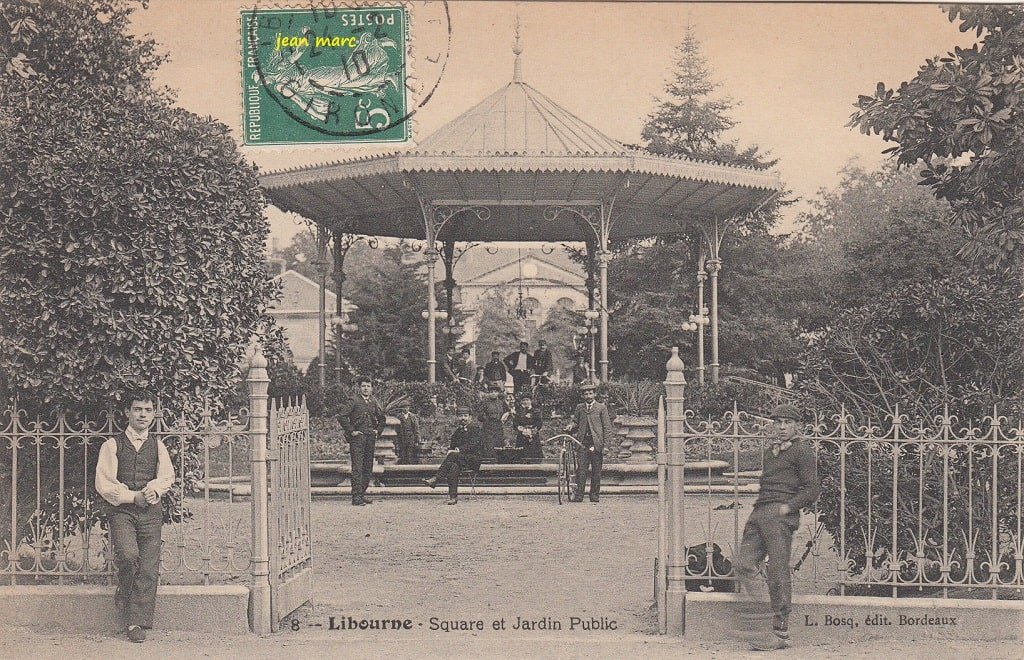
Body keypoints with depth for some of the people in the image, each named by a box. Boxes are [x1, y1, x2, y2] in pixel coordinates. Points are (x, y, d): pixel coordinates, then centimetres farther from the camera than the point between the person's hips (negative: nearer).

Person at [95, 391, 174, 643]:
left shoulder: (157, 445, 15)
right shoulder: (112, 445, 6)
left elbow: (167, 476, 6)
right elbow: (103, 483, -1)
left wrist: (154, 489, -15)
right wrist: (133, 496, -10)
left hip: (151, 511, 3)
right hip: (121, 510, -3)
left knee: (149, 569, -5)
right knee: (128, 556, -25)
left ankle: (137, 622, 1)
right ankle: (123, 600, 3)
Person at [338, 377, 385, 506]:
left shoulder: (373, 402, 14)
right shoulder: (353, 400, -5)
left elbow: (381, 417, 29)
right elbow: (341, 416, -14)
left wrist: (378, 430, 15)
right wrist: (351, 431, -13)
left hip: (370, 438, 7)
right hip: (357, 438, -6)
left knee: (368, 469, 9)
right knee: (357, 468, -10)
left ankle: (362, 494, 17)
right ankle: (356, 497, -11)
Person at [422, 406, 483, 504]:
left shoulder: (475, 429, 2)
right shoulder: (457, 431, 23)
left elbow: (473, 445, -12)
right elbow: (452, 446, 21)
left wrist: (458, 450, -24)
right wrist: (450, 449, -5)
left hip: (473, 459, -5)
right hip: (459, 458, 5)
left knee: (453, 455, -35)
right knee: (454, 466, -35)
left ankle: (436, 478, -42)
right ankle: (453, 497, -45)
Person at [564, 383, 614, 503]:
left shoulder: (601, 408, 5)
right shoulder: (579, 408, 15)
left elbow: (607, 427, 3)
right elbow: (575, 422, 21)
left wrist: (607, 443, -5)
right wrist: (571, 426, -3)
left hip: (596, 443, -2)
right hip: (582, 442, 2)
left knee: (596, 471, 3)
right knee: (581, 469, -5)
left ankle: (595, 495, 10)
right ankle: (578, 495, -6)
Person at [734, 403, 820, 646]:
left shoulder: (802, 451, 0)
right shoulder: (770, 450, 24)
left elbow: (812, 488, -5)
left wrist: (788, 506, -13)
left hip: (779, 514, -7)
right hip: (759, 512, 8)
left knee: (778, 569, -7)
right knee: (744, 565, -3)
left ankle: (781, 624, 0)